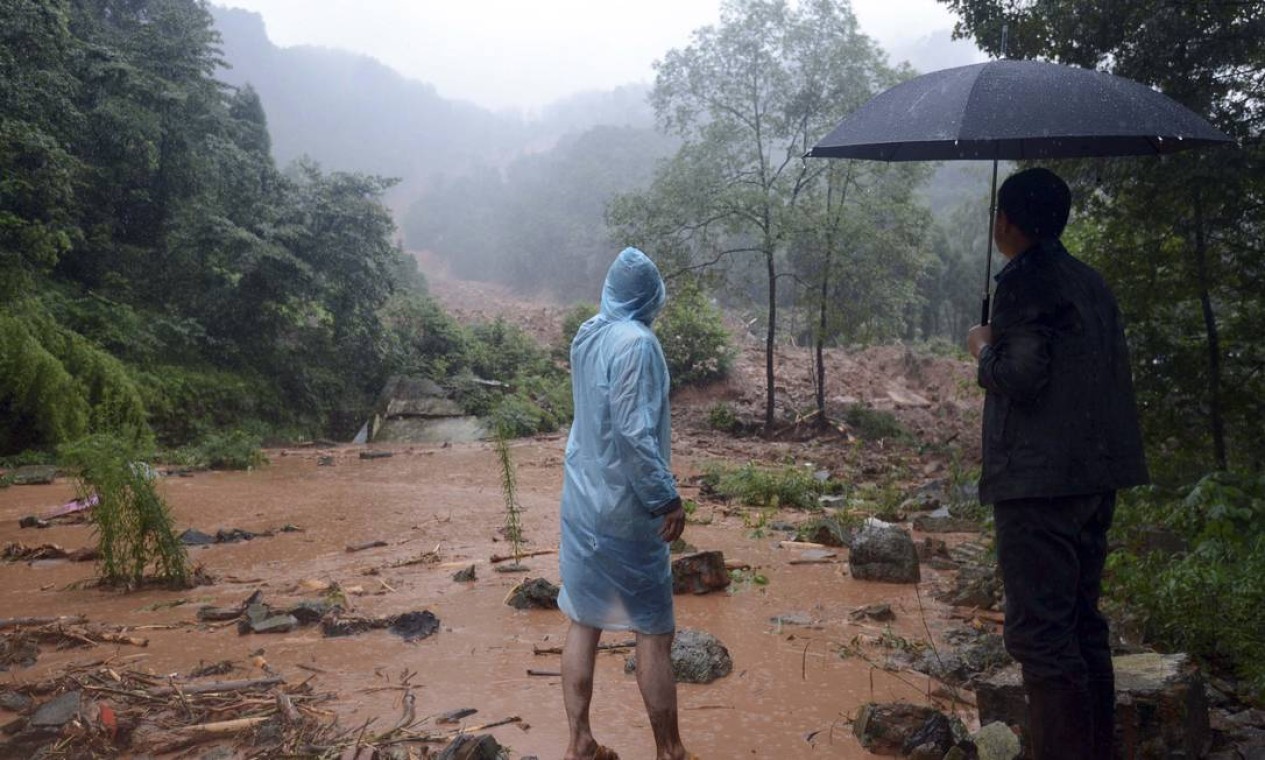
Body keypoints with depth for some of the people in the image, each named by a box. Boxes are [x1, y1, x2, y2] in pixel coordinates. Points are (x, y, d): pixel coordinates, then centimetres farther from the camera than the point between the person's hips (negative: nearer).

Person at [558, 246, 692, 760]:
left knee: (583, 621, 12)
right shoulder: (636, 343, -18)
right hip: (625, 509, -7)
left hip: (580, 502, 7)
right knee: (654, 632, 5)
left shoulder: (585, 336, 5)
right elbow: (635, 434, -23)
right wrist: (668, 499, -17)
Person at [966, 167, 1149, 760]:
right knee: (1082, 622, 16)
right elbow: (1113, 369, 20)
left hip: (1039, 477, -9)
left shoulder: (1025, 279, -11)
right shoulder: (1091, 282, 16)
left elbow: (1020, 377, -19)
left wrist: (983, 347, 0)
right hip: (1096, 474, 10)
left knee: (1040, 629, -7)